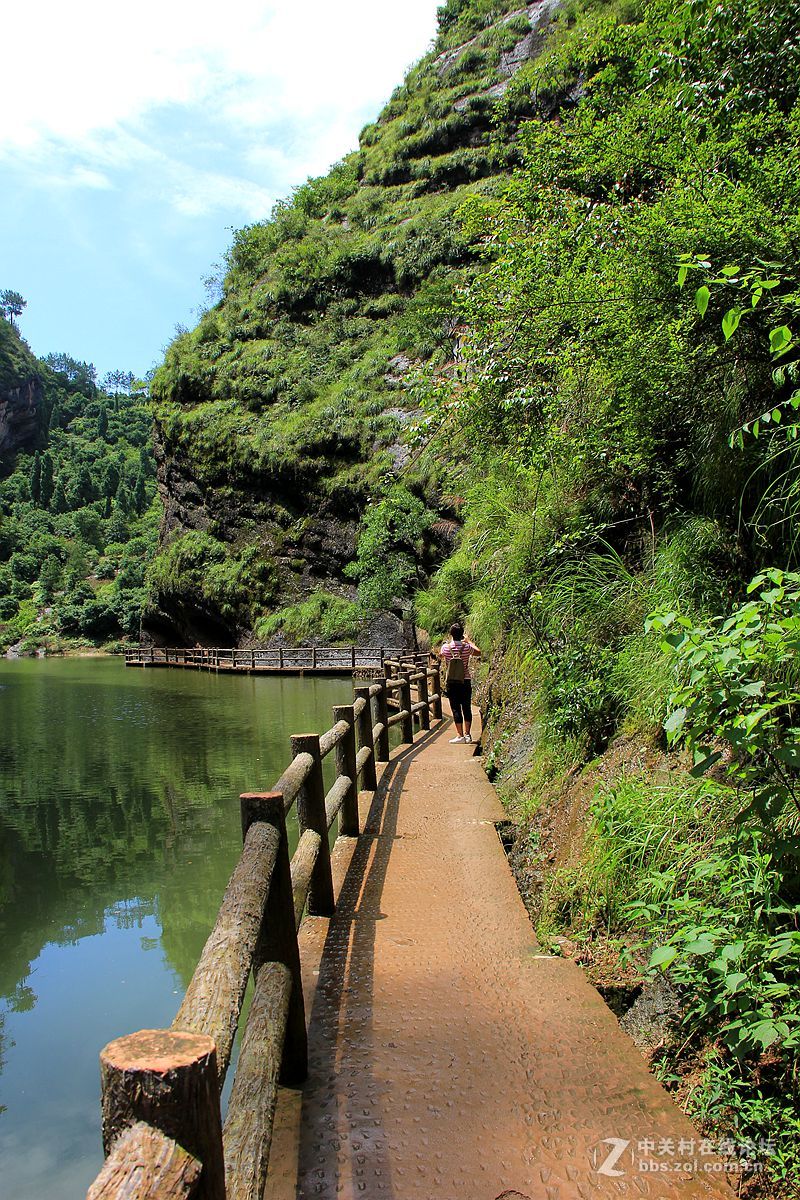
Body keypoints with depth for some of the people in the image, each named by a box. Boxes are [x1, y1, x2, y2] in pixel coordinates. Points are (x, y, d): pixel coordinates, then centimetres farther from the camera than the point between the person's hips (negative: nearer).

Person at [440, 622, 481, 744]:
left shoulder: (446, 647, -7)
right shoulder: (467, 647, -6)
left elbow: (441, 655, 18)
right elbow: (478, 653, 15)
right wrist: (469, 642, 26)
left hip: (451, 683, -1)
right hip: (465, 681, 1)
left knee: (456, 709, 1)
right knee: (466, 708, 9)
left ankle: (460, 735, 0)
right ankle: (467, 734, 10)